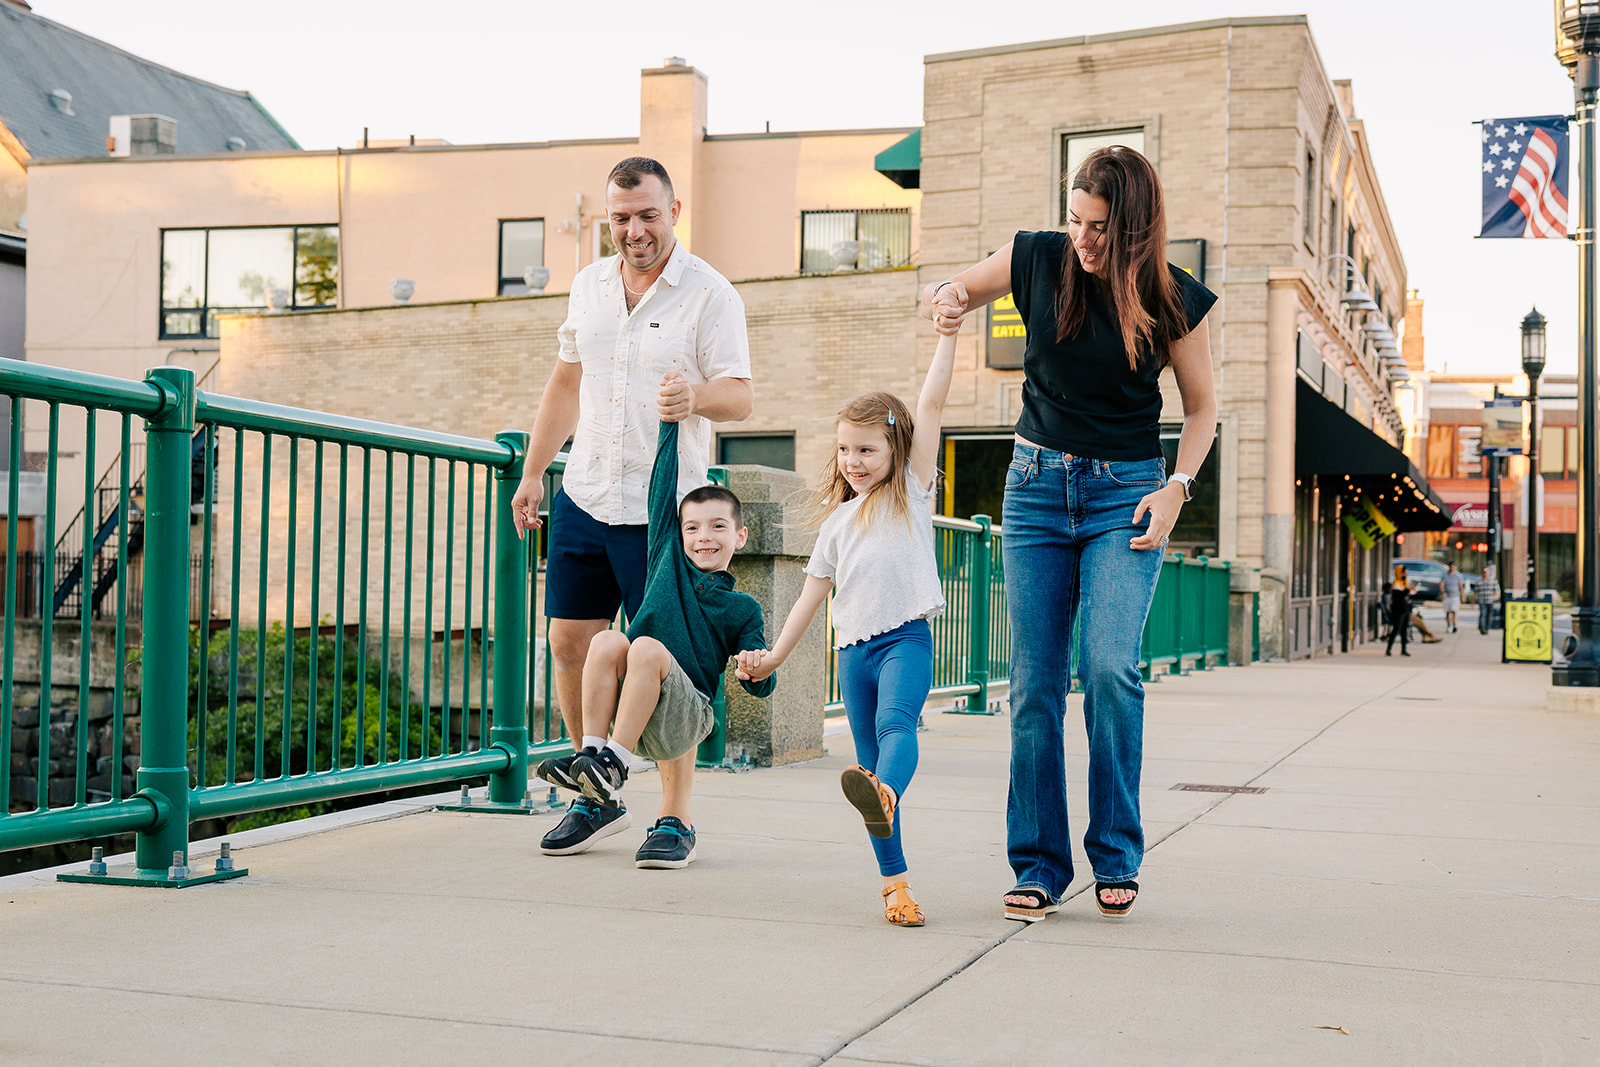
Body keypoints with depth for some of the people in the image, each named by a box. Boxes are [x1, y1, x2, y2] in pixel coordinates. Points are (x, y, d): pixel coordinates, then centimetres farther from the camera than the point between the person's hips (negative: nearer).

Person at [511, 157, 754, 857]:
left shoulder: (710, 294, -6)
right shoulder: (589, 285, 11)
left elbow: (740, 397, -12)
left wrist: (695, 397, -34)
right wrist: (532, 473, 20)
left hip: (663, 510, -6)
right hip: (584, 498, 6)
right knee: (569, 645, 7)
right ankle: (596, 798, 22)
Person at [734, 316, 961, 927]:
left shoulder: (911, 491, 8)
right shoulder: (836, 521, 19)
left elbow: (931, 405, 1)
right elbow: (813, 594, 18)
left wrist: (947, 337, -5)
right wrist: (774, 655, 13)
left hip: (906, 637, -5)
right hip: (854, 648, 5)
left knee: (896, 723, -31)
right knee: (868, 756, 1)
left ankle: (882, 793, -62)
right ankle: (894, 881, 6)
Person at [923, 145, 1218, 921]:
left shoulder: (1175, 300, -6)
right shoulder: (1038, 259, -2)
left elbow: (1201, 406, 8)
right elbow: (954, 291, 15)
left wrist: (1176, 488, -6)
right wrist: (948, 296, -9)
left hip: (1126, 493, -2)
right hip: (1037, 485, 2)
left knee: (1109, 667, -19)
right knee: (1034, 684, -2)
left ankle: (1116, 857, -3)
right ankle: (1038, 867, 8)